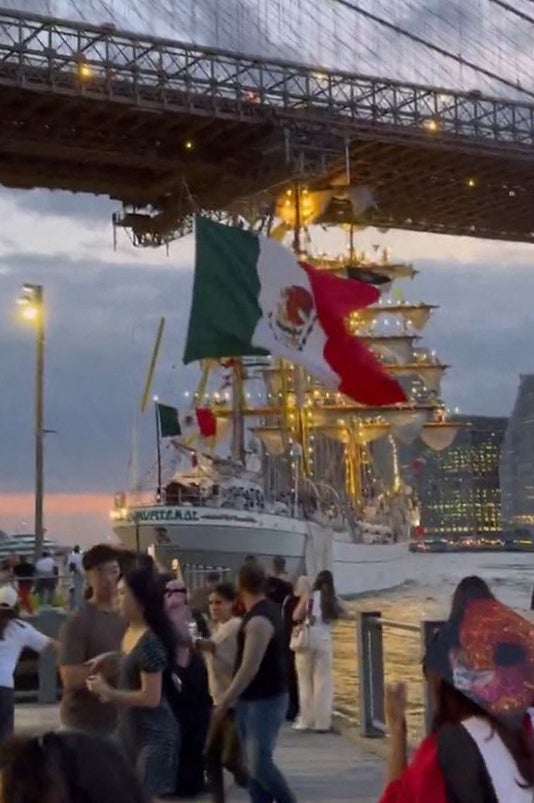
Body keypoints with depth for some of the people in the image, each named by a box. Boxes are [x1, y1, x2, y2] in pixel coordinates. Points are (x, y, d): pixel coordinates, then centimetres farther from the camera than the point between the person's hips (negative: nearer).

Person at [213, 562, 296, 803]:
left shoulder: (259, 620, -23)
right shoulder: (263, 610, 8)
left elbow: (249, 668, -24)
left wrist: (223, 704, -20)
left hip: (265, 701, -10)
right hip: (250, 699, 10)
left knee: (260, 763, -7)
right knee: (253, 763, 10)